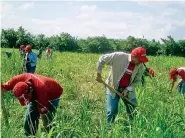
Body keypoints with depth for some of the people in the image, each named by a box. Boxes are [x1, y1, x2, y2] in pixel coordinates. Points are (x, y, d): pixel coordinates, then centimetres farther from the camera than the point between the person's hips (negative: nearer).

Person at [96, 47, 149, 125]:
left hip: (128, 89, 3)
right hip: (113, 87, -3)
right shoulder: (119, 56, -24)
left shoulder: (141, 67, -12)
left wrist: (128, 89, -15)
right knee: (112, 111, -3)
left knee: (133, 111, 8)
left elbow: (137, 81, -1)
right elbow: (102, 59, -13)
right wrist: (98, 74, -10)